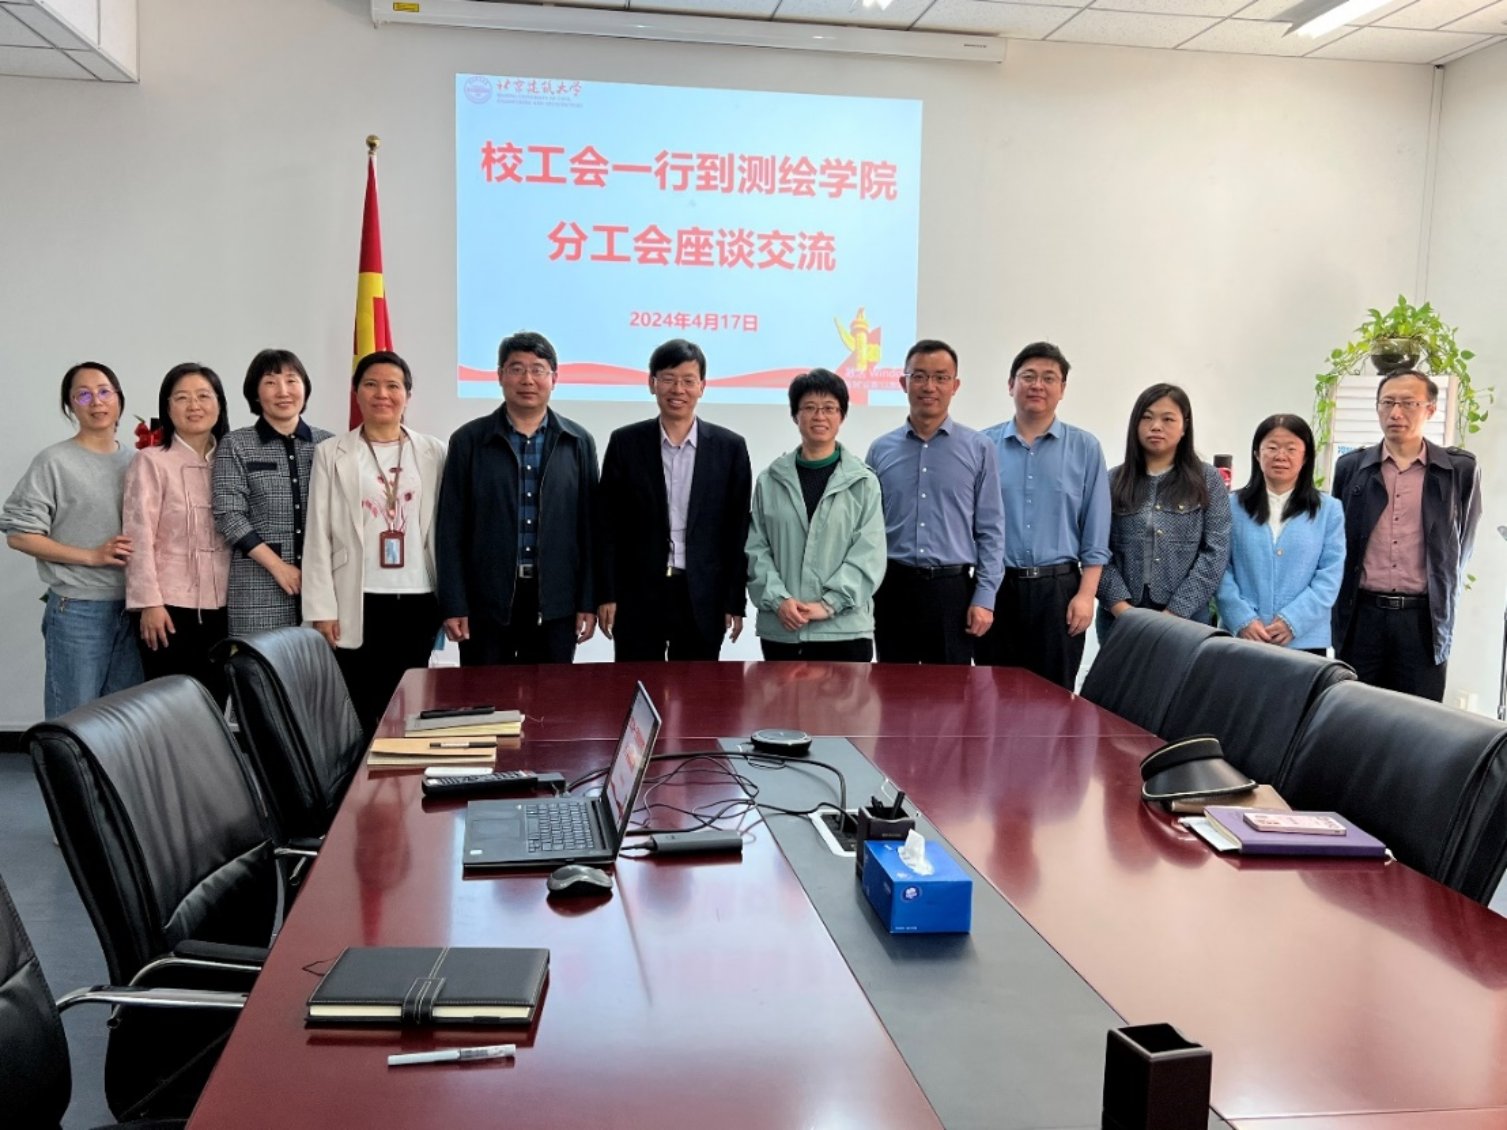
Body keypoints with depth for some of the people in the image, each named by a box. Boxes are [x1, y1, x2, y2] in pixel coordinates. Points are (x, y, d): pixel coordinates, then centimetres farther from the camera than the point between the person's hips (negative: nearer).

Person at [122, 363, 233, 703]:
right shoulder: (151, 461, -5)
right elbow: (139, 536, -9)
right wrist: (149, 602, -14)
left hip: (221, 605, 5)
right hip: (170, 604, -4)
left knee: (214, 706, 10)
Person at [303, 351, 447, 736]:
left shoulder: (434, 452, 6)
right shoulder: (331, 453, 4)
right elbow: (318, 536, 1)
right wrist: (321, 608, -5)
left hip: (419, 600, 1)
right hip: (358, 603, -1)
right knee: (360, 709, 0)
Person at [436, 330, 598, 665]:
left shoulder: (578, 443, 5)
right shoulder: (469, 441, 2)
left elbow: (589, 525, 5)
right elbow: (450, 528, 0)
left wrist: (588, 602, 1)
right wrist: (452, 604, -5)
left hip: (555, 601, 1)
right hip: (485, 600, -1)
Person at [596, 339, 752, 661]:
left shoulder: (730, 447, 3)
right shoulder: (625, 443, 2)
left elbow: (738, 529, 3)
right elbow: (608, 525, 3)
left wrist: (736, 602, 0)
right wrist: (606, 595, -3)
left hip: (703, 598, 0)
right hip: (637, 595, 0)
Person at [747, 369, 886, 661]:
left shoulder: (863, 482, 1)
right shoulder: (770, 480, 7)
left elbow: (870, 554, -4)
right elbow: (756, 548, 5)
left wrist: (828, 604, -14)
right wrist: (778, 600, -10)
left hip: (845, 629, -2)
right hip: (779, 629, 2)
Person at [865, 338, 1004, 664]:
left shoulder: (979, 449, 2)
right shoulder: (881, 450, 7)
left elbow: (990, 530, 1)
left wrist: (984, 598, -6)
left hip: (953, 589, -1)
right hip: (893, 588, 2)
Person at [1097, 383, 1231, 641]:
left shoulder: (1208, 481, 4)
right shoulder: (1113, 482, 6)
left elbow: (1215, 552, -3)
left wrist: (1175, 613, -12)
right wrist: (1122, 607, -14)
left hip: (1184, 618, -1)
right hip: (1121, 617, 1)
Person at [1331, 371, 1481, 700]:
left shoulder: (1460, 470, 2)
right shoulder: (1351, 467, 6)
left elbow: (1460, 548, 10)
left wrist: (1442, 609, 12)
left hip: (1424, 618, -1)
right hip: (1362, 614, 1)